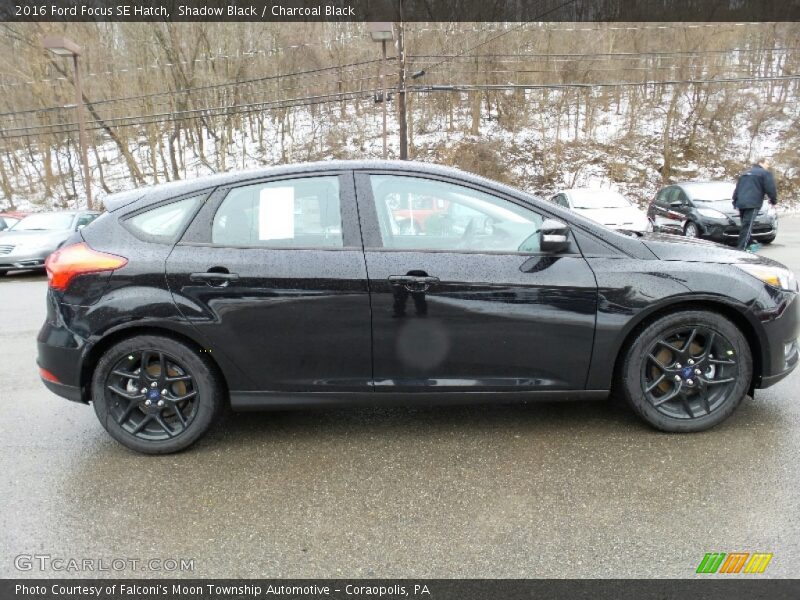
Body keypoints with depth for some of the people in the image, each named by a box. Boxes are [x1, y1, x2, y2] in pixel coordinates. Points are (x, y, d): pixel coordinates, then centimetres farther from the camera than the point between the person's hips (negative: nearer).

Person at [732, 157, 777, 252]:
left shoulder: (745, 173, 26)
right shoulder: (765, 173, 3)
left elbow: (737, 189, 24)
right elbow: (770, 189, -4)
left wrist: (735, 203, 25)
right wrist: (774, 201, 11)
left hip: (741, 203, 7)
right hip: (752, 204, -7)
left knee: (746, 225, 17)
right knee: (747, 226, -12)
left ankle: (748, 244, 24)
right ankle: (741, 247, -18)